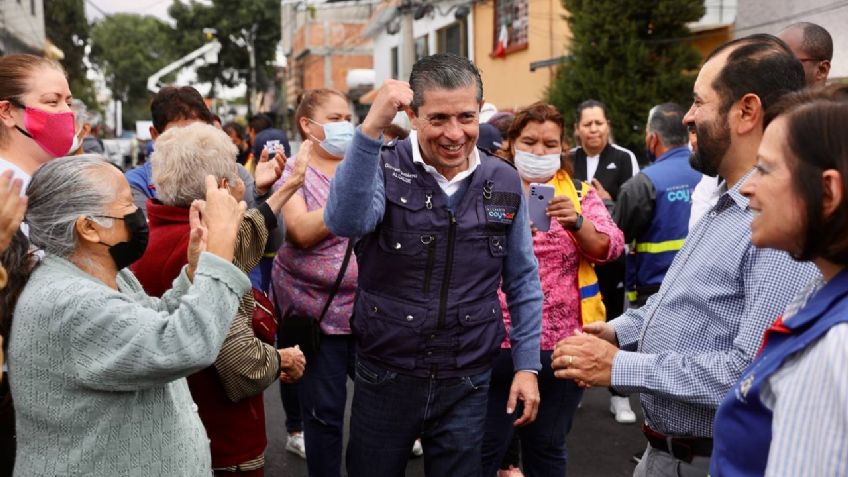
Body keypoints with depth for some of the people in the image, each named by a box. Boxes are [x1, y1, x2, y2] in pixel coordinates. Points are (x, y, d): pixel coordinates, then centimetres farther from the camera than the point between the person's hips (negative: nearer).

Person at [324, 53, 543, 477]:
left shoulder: (504, 184, 0)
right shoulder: (385, 168, -9)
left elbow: (522, 282, 7)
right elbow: (344, 221, -32)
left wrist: (527, 365, 5)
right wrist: (371, 127, -38)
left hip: (468, 384, 2)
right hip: (385, 377, -1)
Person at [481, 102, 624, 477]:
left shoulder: (581, 194, 6)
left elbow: (609, 247, -7)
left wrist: (575, 221, -26)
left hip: (563, 341, 1)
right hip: (497, 340, -1)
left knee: (547, 447, 14)